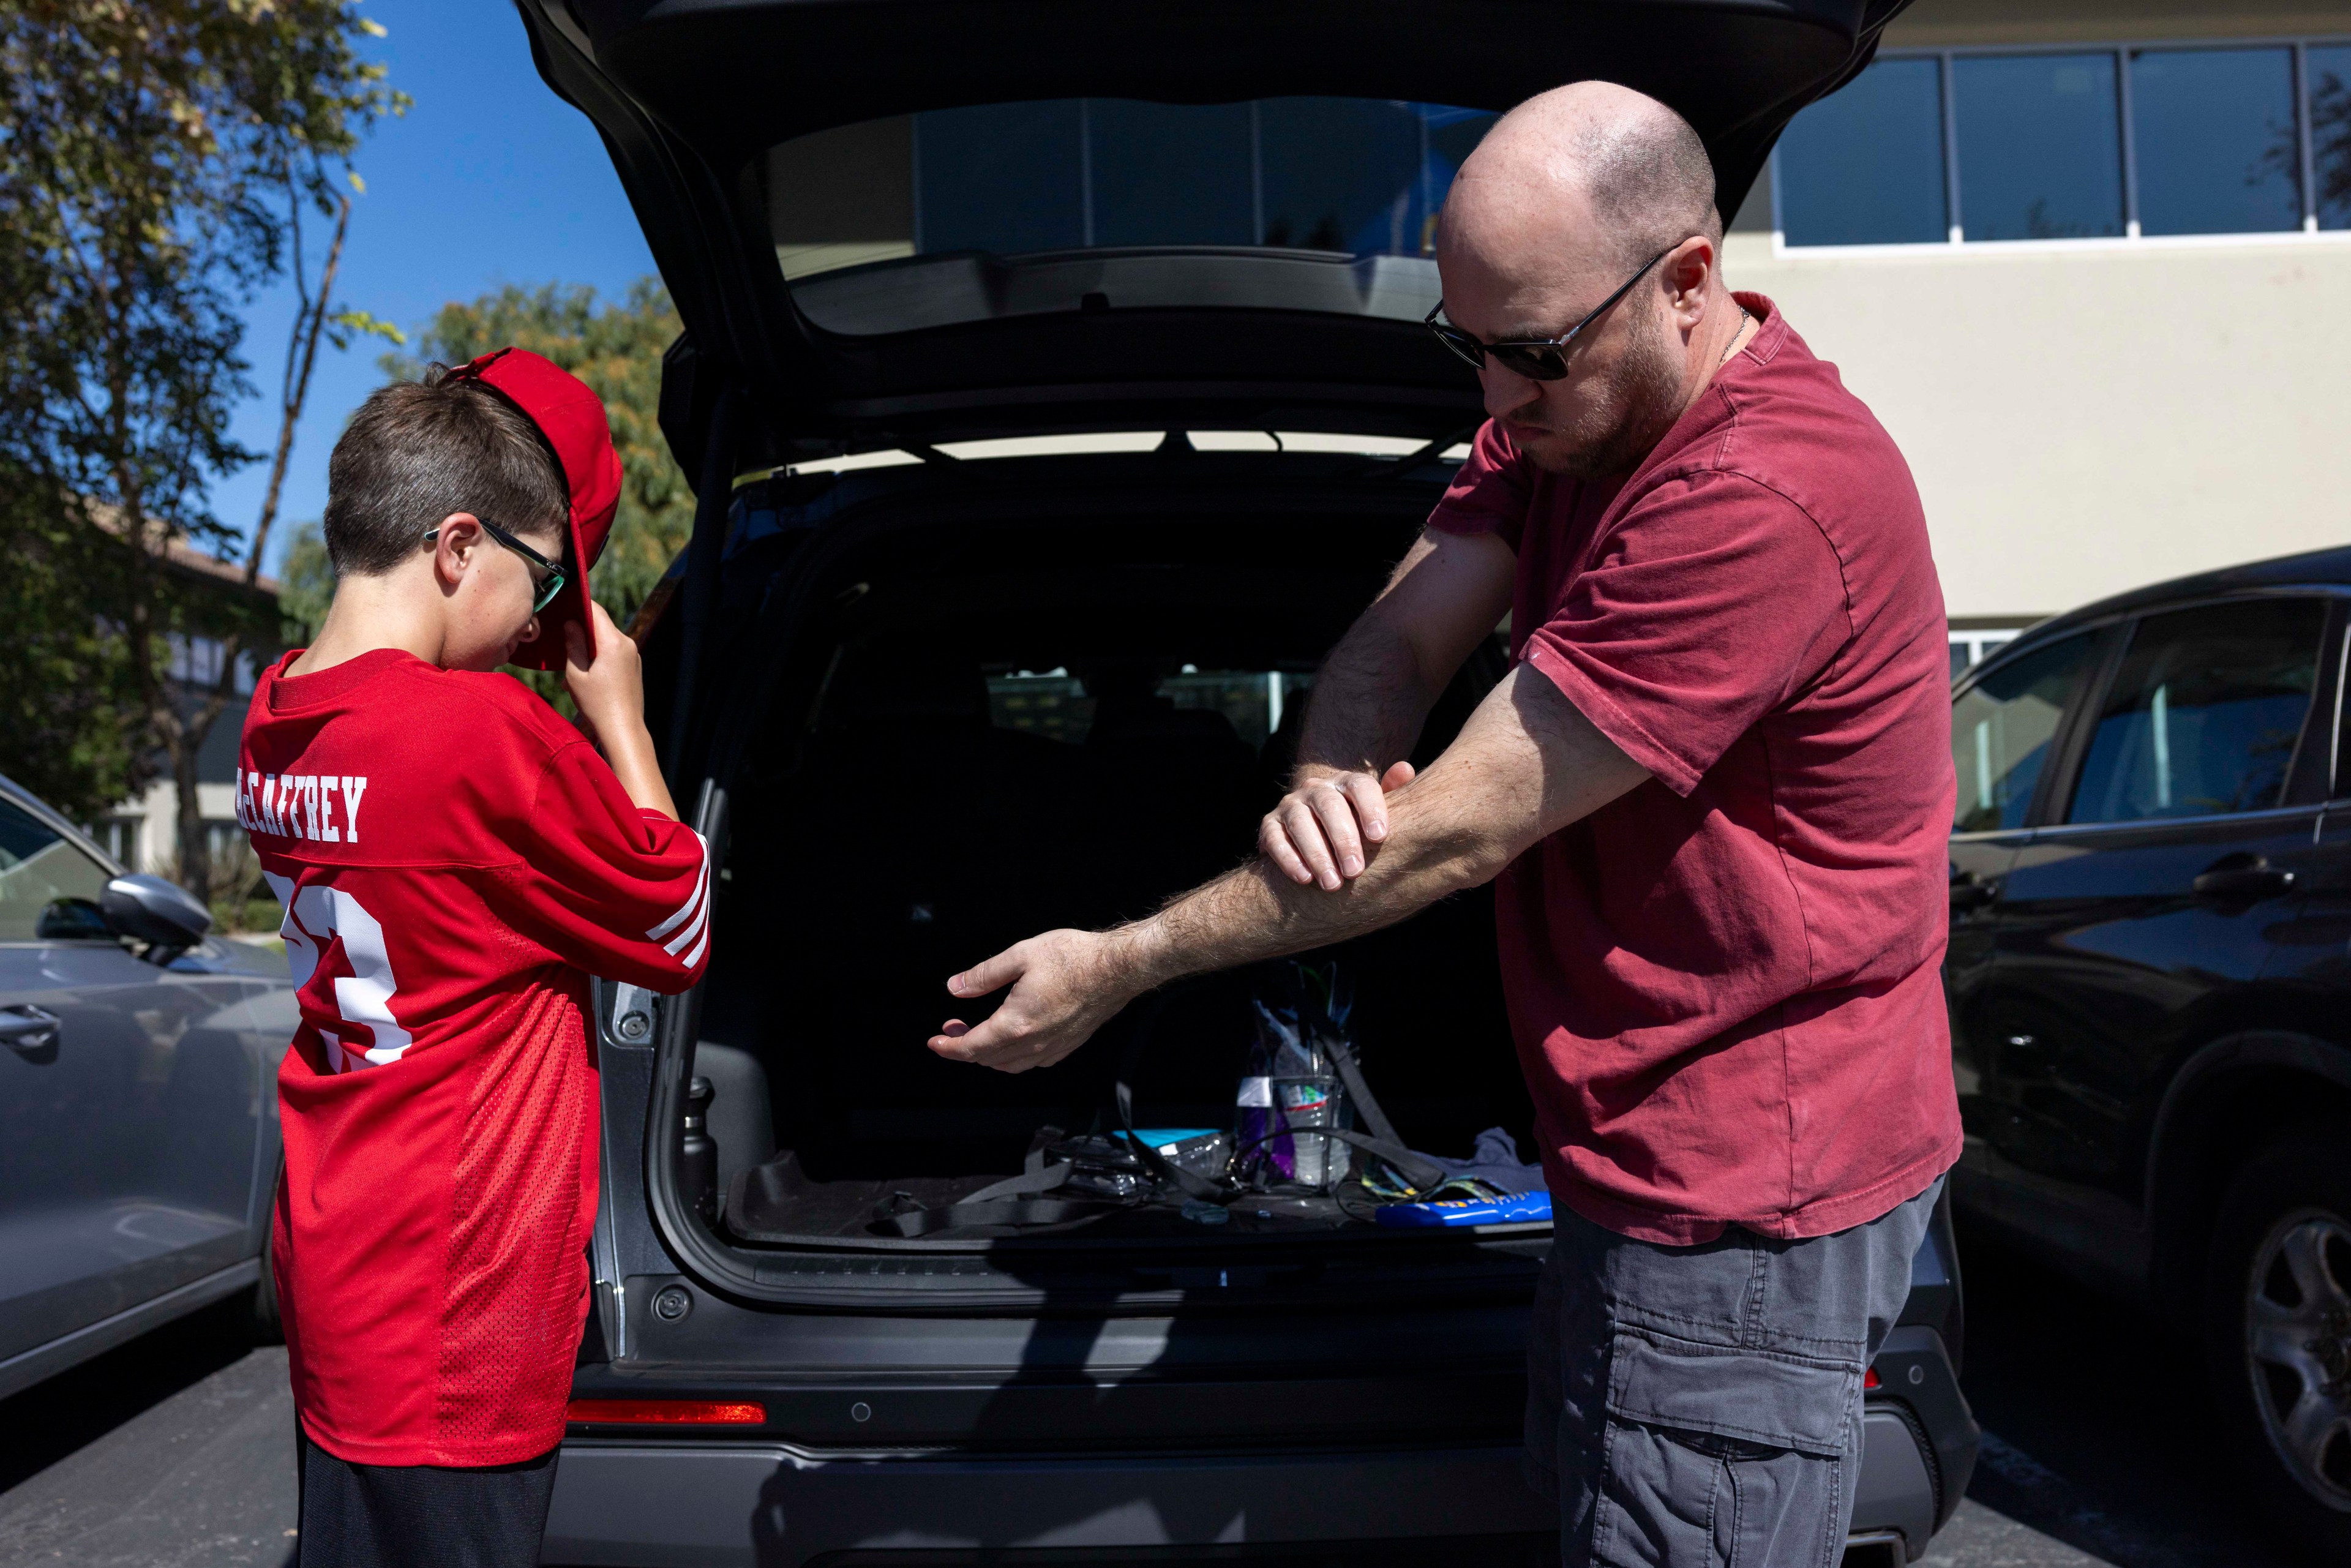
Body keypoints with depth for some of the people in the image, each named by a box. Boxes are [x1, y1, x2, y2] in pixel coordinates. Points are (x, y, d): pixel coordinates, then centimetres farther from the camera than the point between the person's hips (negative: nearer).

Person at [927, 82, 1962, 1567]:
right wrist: (1330, 780, -24)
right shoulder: (1570, 417, 5)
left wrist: (1118, 968, -19)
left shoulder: (1761, 499, -27)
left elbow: (1457, 834, -26)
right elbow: (1398, 639, 1)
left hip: (1744, 1199, -9)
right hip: (1662, 1151, 9)